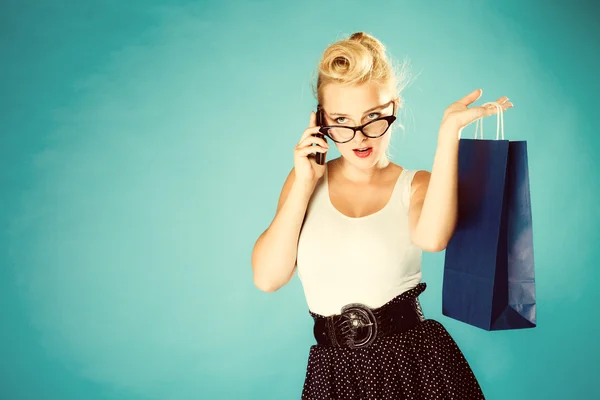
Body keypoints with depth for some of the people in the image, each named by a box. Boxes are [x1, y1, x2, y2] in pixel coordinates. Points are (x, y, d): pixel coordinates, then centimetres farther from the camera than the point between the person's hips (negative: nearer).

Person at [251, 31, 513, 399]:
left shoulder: (417, 186, -1)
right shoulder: (306, 180, 4)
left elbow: (432, 238, -26)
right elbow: (268, 278, -6)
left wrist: (449, 131, -25)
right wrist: (303, 185, -9)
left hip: (417, 361, -1)